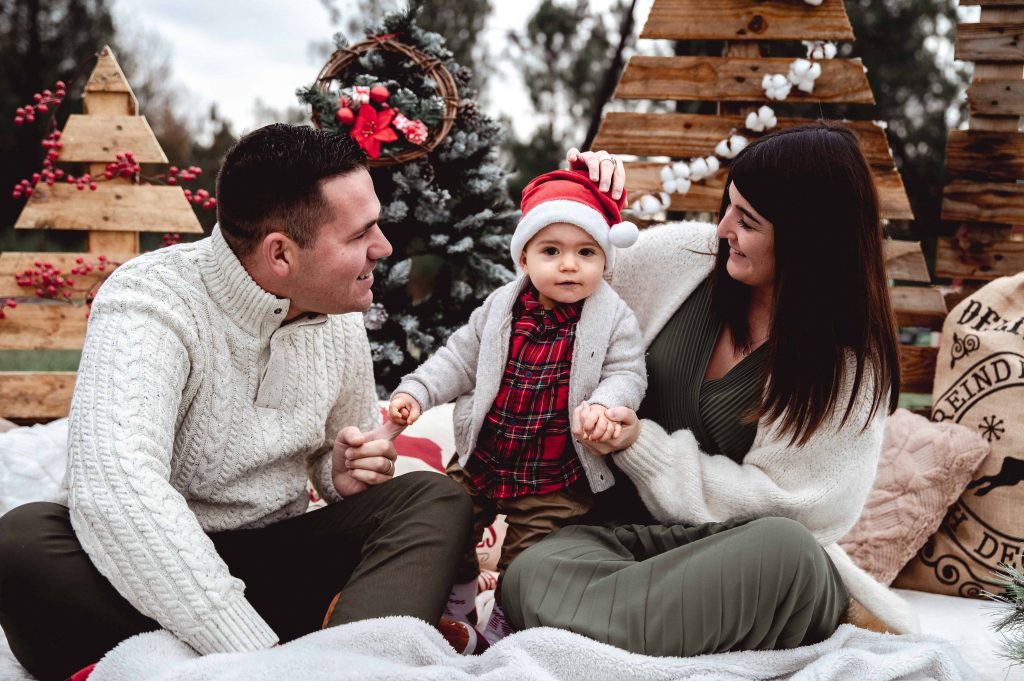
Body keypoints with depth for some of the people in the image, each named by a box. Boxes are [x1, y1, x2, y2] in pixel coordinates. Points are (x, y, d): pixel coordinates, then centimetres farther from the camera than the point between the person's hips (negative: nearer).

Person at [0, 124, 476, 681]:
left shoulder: (340, 319, 3)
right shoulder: (150, 300, -20)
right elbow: (115, 495, -36)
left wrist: (347, 474, -7)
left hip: (276, 561, 5)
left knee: (435, 500, -14)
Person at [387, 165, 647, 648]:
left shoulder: (613, 319, -9)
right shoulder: (500, 309, -1)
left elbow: (626, 374, -10)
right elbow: (459, 358, 6)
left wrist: (604, 406, -31)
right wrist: (415, 391, -5)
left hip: (554, 480, -3)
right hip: (481, 459, 4)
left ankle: (503, 630, 25)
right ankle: (455, 610, 35)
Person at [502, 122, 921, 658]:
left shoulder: (850, 366, -6)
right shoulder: (685, 254, 4)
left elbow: (770, 501, -9)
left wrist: (641, 443, -13)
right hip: (628, 527, 2)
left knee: (785, 551, -40)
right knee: (533, 572, -32)